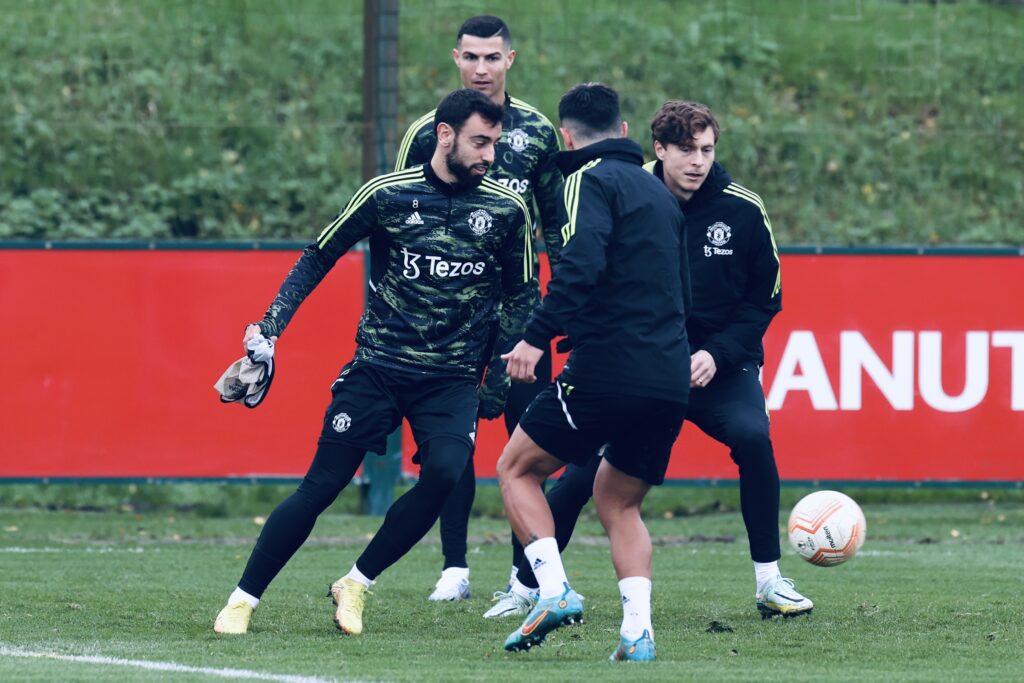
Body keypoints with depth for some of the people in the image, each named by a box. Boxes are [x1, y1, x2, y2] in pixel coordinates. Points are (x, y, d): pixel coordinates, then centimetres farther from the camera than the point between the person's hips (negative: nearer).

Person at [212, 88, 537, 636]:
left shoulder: (506, 210, 0)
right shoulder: (387, 194, -4)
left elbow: (521, 295, 12)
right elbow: (318, 258, 7)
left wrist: (499, 378, 5)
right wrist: (270, 326, -2)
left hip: (453, 380, 1)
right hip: (377, 369, -1)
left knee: (444, 473, -23)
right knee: (321, 486, -5)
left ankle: (355, 584, -4)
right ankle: (243, 599, 10)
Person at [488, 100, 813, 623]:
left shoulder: (742, 210, -8)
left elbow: (764, 299, -1)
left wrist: (716, 354, -15)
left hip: (720, 364, 0)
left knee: (751, 435, -28)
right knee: (583, 469, -9)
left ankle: (769, 582, -15)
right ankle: (525, 586, 11)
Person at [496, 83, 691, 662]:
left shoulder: (591, 179, -3)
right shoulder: (659, 192, 21)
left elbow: (581, 264, -21)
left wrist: (537, 337, -23)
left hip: (608, 370, -7)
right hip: (671, 380, 7)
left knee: (518, 468, 9)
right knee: (618, 501, 20)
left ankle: (555, 590, -9)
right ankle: (638, 630, 2)